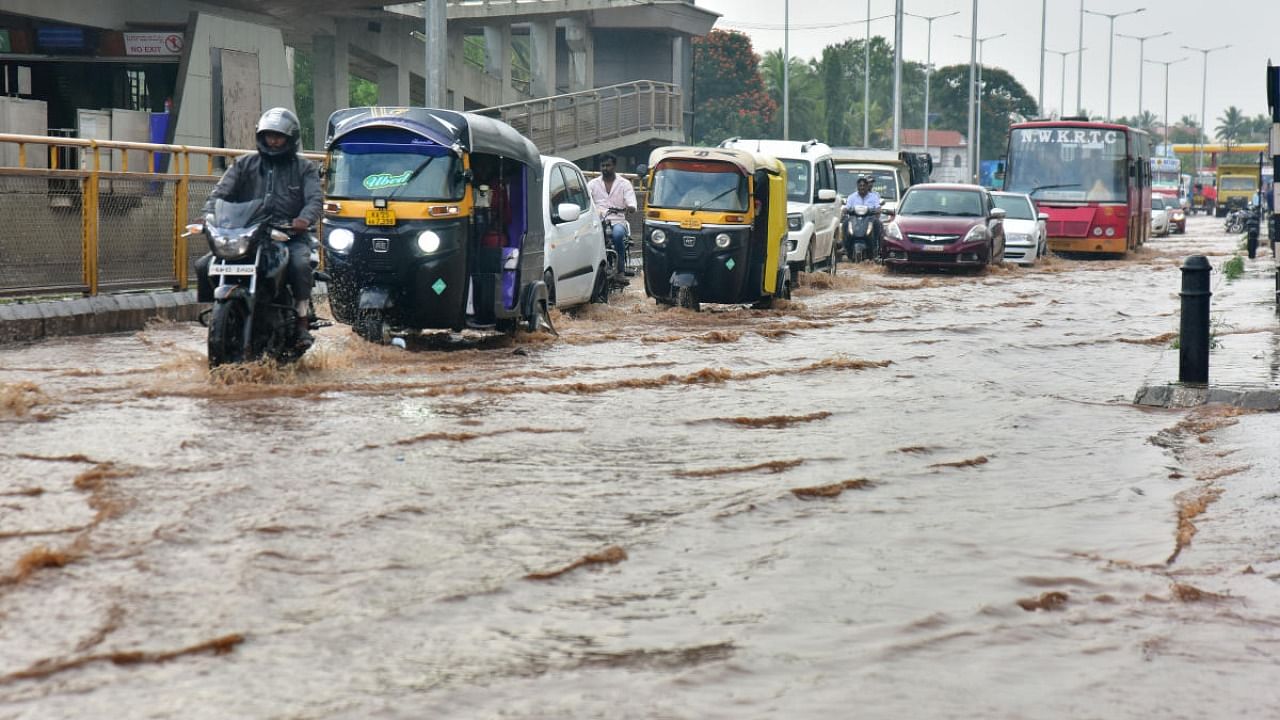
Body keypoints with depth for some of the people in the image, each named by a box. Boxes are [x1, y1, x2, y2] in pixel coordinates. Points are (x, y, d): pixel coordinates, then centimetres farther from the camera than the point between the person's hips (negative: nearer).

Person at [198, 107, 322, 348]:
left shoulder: (304, 168, 12)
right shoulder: (245, 164, 18)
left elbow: (315, 198, -4)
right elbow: (221, 193, 7)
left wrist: (304, 219, -27)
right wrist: (209, 216, -15)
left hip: (289, 236, -3)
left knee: (300, 264, -36)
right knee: (204, 265, -14)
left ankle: (302, 323, -24)